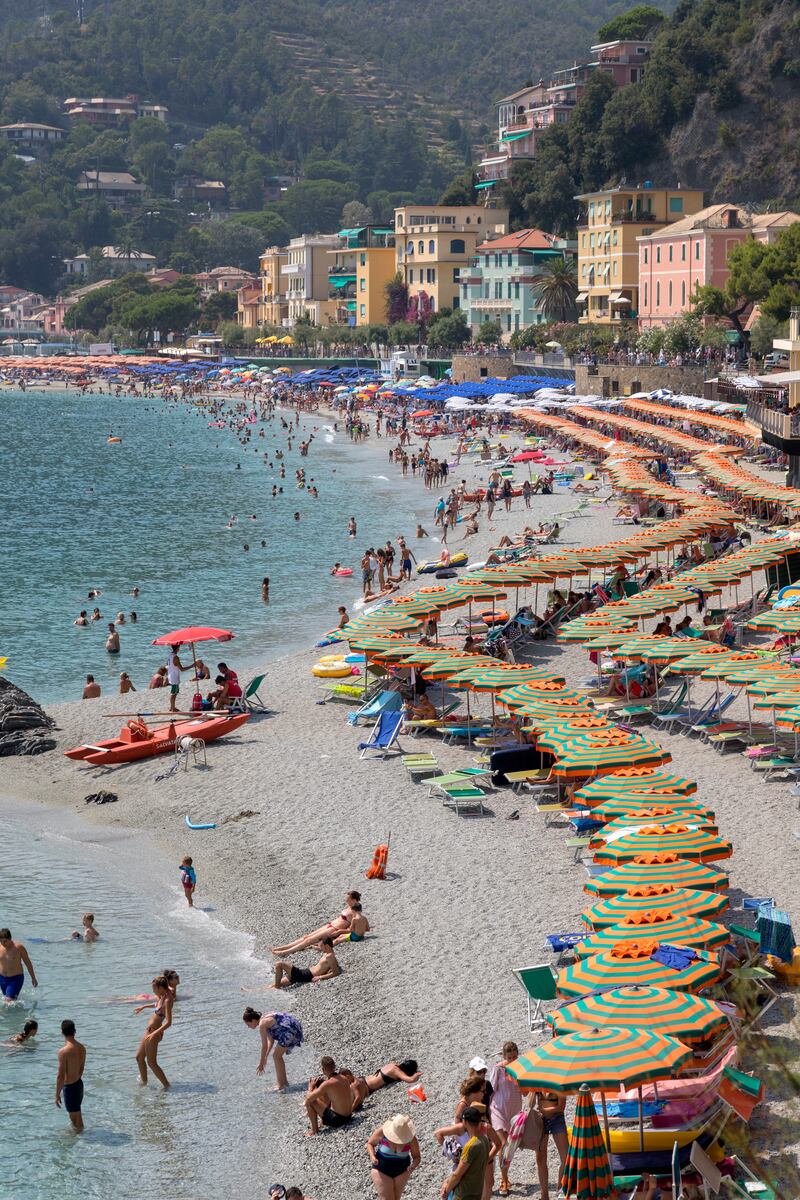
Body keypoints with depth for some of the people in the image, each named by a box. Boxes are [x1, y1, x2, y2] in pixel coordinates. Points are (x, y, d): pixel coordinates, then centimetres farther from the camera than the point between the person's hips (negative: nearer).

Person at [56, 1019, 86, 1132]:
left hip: (69, 1087, -8)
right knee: (77, 1114, 25)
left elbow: (61, 1076, -21)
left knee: (75, 1117, 6)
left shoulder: (64, 1051, -24)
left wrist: (57, 1095, -12)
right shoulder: (82, 1047, -1)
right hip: (79, 1084, 8)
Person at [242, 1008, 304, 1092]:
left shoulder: (262, 1024, -13)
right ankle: (284, 1081, 27)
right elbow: (271, 1040, 19)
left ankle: (281, 1086, 3)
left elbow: (264, 1046, -10)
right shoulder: (265, 1018, 14)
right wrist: (265, 1057, 19)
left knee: (276, 1056, 0)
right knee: (278, 1055, 18)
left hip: (290, 1030, -9)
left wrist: (261, 1064, -2)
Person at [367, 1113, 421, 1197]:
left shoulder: (411, 1139, -19)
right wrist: (372, 1157, -24)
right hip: (382, 1171, -2)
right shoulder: (382, 1131, -23)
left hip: (402, 1171, 2)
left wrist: (413, 1166, -30)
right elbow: (370, 1143, -5)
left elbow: (416, 1157, -7)